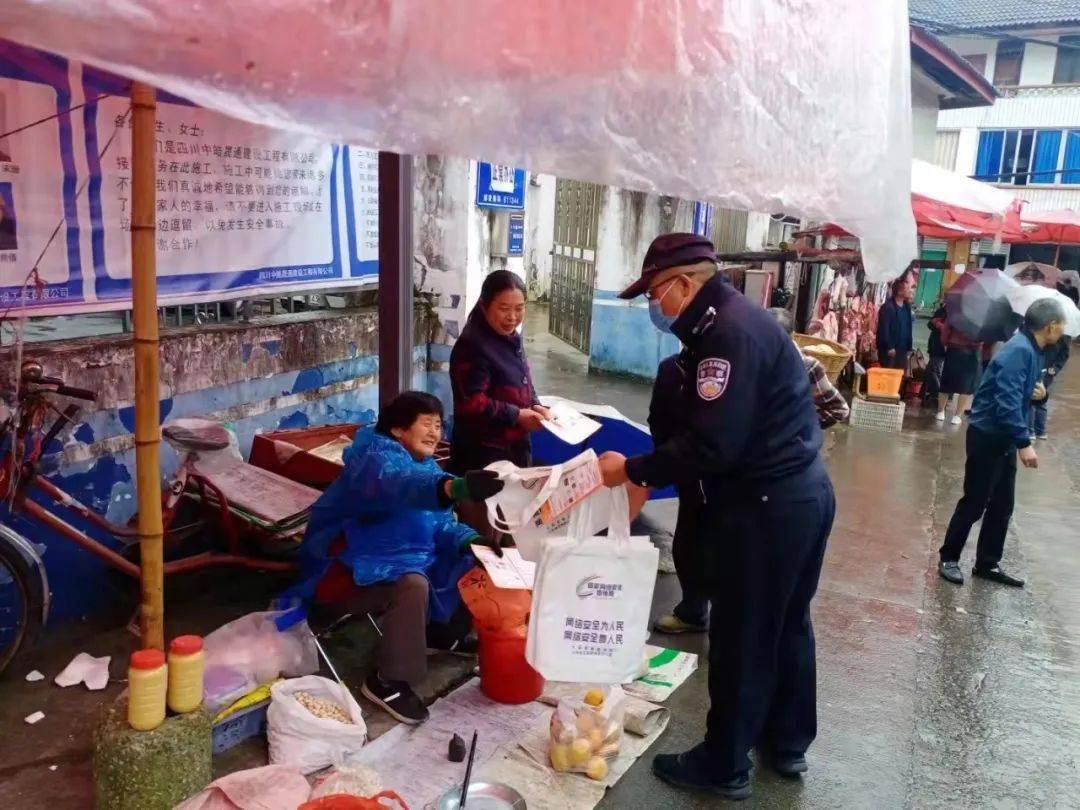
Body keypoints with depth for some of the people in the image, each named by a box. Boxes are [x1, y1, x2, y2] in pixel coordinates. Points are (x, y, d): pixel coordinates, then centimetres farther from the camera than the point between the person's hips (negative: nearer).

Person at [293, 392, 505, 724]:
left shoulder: (425, 465, 10)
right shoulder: (376, 458, -20)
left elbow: (441, 523, 6)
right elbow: (395, 486, -45)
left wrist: (471, 541, -16)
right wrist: (455, 487, -63)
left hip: (401, 559, 10)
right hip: (345, 568, -9)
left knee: (471, 563, 5)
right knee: (413, 584, -35)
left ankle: (443, 631, 24)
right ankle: (388, 682, -19)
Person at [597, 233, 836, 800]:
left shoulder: (729, 332, -20)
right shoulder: (735, 320, 12)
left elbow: (711, 446, -26)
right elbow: (710, 433, 13)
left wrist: (633, 469, -16)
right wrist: (647, 476, 8)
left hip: (766, 507, -10)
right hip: (802, 494, 10)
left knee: (741, 636, 4)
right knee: (785, 624, 21)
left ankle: (724, 765, 20)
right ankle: (787, 743, 38)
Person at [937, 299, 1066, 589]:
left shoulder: (1032, 350, 9)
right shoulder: (1019, 350, -21)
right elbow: (1007, 401, -28)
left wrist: (1040, 392, -1)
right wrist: (1024, 443, -29)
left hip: (1004, 437, 9)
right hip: (988, 436, -9)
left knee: (1002, 505, 13)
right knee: (974, 503, 0)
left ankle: (987, 563, 24)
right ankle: (948, 558, 14)